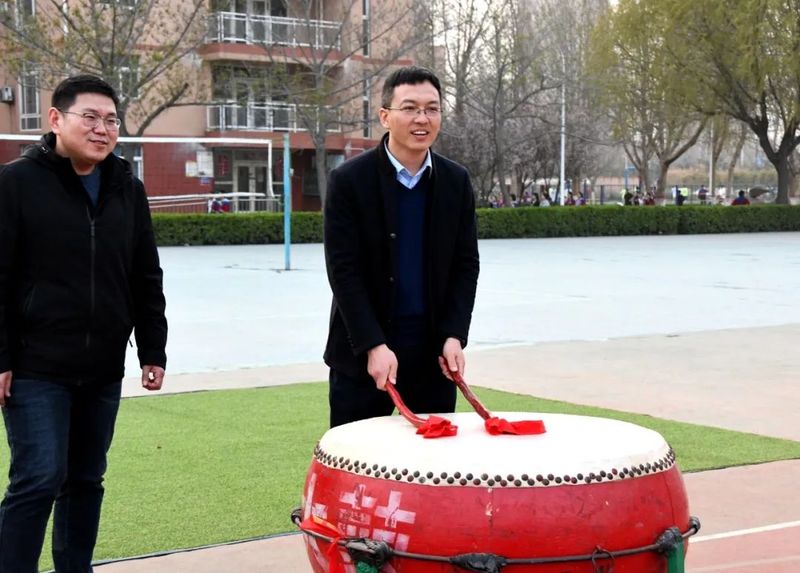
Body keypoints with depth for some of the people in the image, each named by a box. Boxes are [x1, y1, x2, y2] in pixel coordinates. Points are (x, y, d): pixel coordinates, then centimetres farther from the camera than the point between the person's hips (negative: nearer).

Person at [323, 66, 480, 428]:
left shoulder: (456, 181, 4)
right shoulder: (349, 180, -8)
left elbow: (466, 264, 5)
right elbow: (343, 271, -11)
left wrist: (454, 336, -7)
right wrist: (373, 346, -18)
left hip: (433, 352, 4)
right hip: (362, 355, -3)